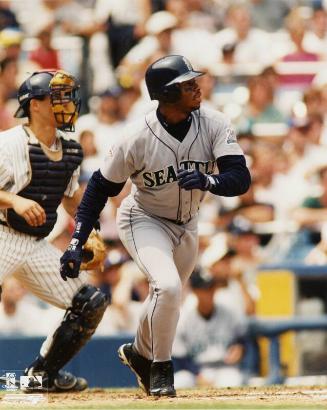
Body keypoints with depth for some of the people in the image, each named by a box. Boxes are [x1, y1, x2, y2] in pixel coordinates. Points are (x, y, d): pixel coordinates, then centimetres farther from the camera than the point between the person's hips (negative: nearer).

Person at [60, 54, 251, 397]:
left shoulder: (214, 125, -18)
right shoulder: (137, 137, -25)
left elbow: (241, 178, -24)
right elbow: (101, 187, -14)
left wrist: (208, 181, -46)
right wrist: (76, 243, -18)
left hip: (186, 225, 5)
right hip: (143, 221, -5)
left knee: (167, 298, 18)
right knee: (167, 286, -26)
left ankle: (140, 353, 48)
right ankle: (161, 368, -5)